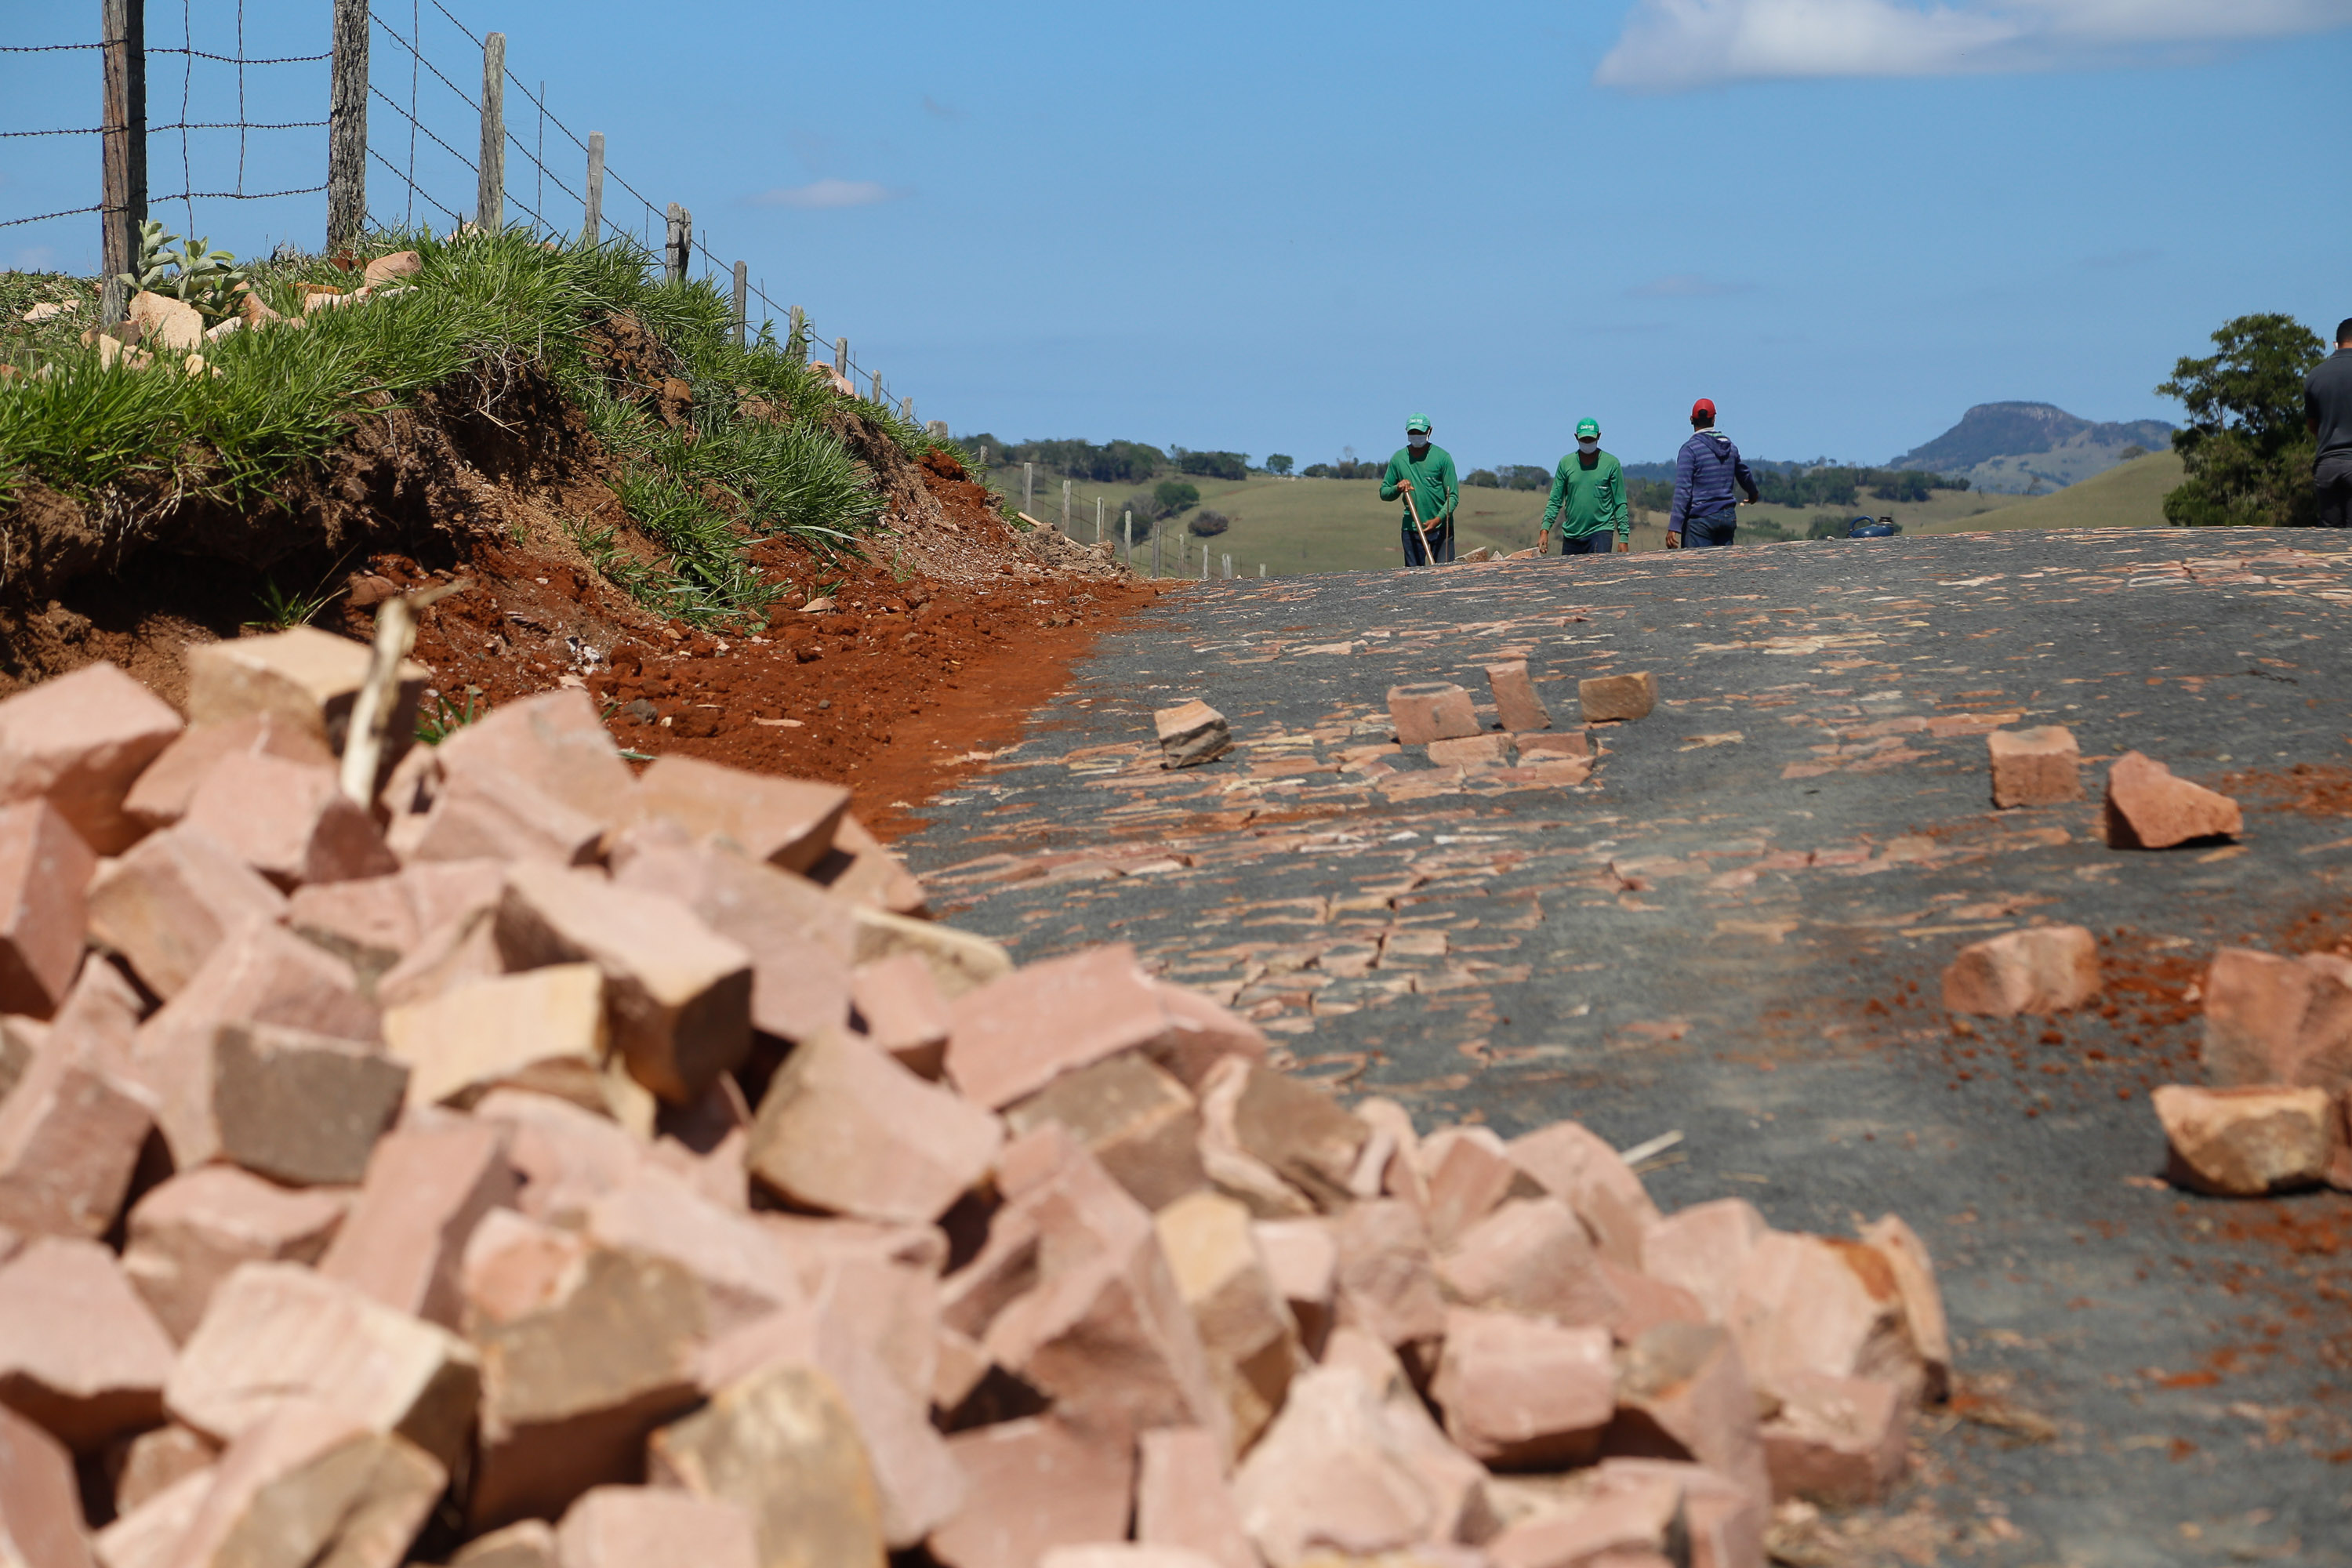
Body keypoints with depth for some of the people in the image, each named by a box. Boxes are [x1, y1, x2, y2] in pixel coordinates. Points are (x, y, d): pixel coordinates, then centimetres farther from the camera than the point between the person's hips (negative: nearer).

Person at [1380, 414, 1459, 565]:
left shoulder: (1442, 457, -2)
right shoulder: (1398, 459, 7)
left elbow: (1453, 495, -4)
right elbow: (1383, 493, 14)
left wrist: (1438, 519, -19)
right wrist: (1398, 489, -9)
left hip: (1441, 526, -2)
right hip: (1411, 528, 2)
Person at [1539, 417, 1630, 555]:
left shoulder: (1611, 464, 1)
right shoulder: (1566, 463, 7)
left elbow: (1620, 503, 1)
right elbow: (1555, 501, 9)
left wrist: (1624, 537, -5)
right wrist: (1545, 530, -3)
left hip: (1601, 531, -3)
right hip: (1571, 534, 3)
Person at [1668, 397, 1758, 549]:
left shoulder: (1690, 448, -10)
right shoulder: (1730, 446, 10)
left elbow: (1683, 490, -16)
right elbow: (1745, 475, 29)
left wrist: (1674, 527, -17)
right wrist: (1753, 494, 52)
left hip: (1700, 518, -6)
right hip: (1728, 517, 6)